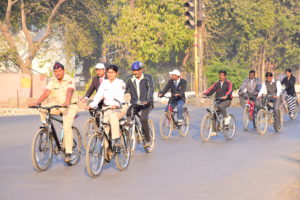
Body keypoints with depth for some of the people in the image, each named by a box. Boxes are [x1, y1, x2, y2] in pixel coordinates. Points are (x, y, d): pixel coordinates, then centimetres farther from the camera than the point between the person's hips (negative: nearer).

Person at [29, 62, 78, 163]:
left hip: (70, 106, -5)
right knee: (42, 109, -19)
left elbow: (69, 91, -31)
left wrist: (66, 102, -50)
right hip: (57, 104, 5)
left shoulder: (69, 80, -14)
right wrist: (37, 102, -27)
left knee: (67, 128, -19)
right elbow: (46, 92, -11)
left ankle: (68, 152, -11)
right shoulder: (53, 81, 2)